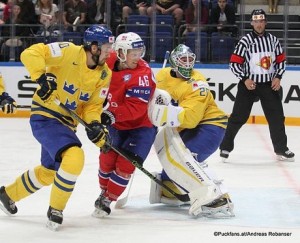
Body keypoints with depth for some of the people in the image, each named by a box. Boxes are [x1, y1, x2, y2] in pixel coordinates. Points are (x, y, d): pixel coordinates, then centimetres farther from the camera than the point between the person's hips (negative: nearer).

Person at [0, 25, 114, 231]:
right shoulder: (69, 53, -21)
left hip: (66, 122, 8)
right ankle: (56, 210, -9)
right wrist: (43, 76, -36)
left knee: (49, 171, 23)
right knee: (75, 157, -27)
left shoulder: (104, 75, -2)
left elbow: (93, 105, 1)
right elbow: (31, 53, -24)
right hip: (45, 116, -8)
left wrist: (94, 124, -18)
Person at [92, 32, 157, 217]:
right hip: (116, 124, 5)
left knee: (125, 164, -11)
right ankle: (104, 192, 34)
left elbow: (136, 108, -35)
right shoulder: (109, 62, -12)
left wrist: (113, 115, -43)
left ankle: (107, 200, 2)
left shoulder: (143, 74, -28)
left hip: (141, 125, -5)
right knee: (107, 158, 9)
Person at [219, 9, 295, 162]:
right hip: (249, 83, -4)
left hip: (269, 84, 4)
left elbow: (281, 60, 11)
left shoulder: (273, 40, 3)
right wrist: (245, 79, -18)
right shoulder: (245, 41, -10)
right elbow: (234, 63, -10)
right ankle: (225, 147, 6)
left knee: (277, 117, 6)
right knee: (238, 117, -3)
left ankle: (281, 149, 17)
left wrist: (278, 77, -2)